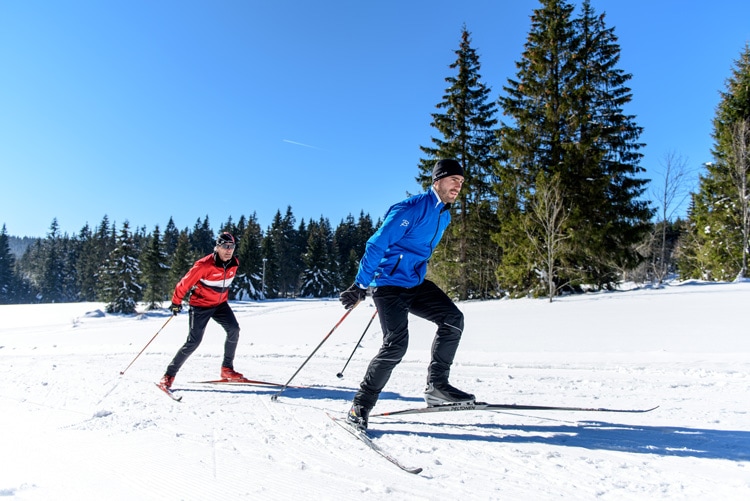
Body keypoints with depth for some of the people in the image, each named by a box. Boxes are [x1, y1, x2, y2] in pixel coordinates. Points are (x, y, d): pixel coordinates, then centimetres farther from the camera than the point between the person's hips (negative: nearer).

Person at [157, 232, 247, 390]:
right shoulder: (204, 265, -24)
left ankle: (227, 369, 1)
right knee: (193, 341, -10)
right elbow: (185, 282, -14)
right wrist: (176, 302, -6)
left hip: (220, 304, 6)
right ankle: (169, 375, 7)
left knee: (234, 330, -13)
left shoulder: (234, 264, -5)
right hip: (200, 305, -5)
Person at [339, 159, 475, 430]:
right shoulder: (411, 208, -16)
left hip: (416, 283, 9)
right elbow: (377, 244, -19)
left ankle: (436, 386, 6)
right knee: (396, 344, -18)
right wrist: (360, 285, -21)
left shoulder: (444, 216, 12)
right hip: (389, 283, -8)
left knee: (453, 319, -4)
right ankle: (360, 406, -3)